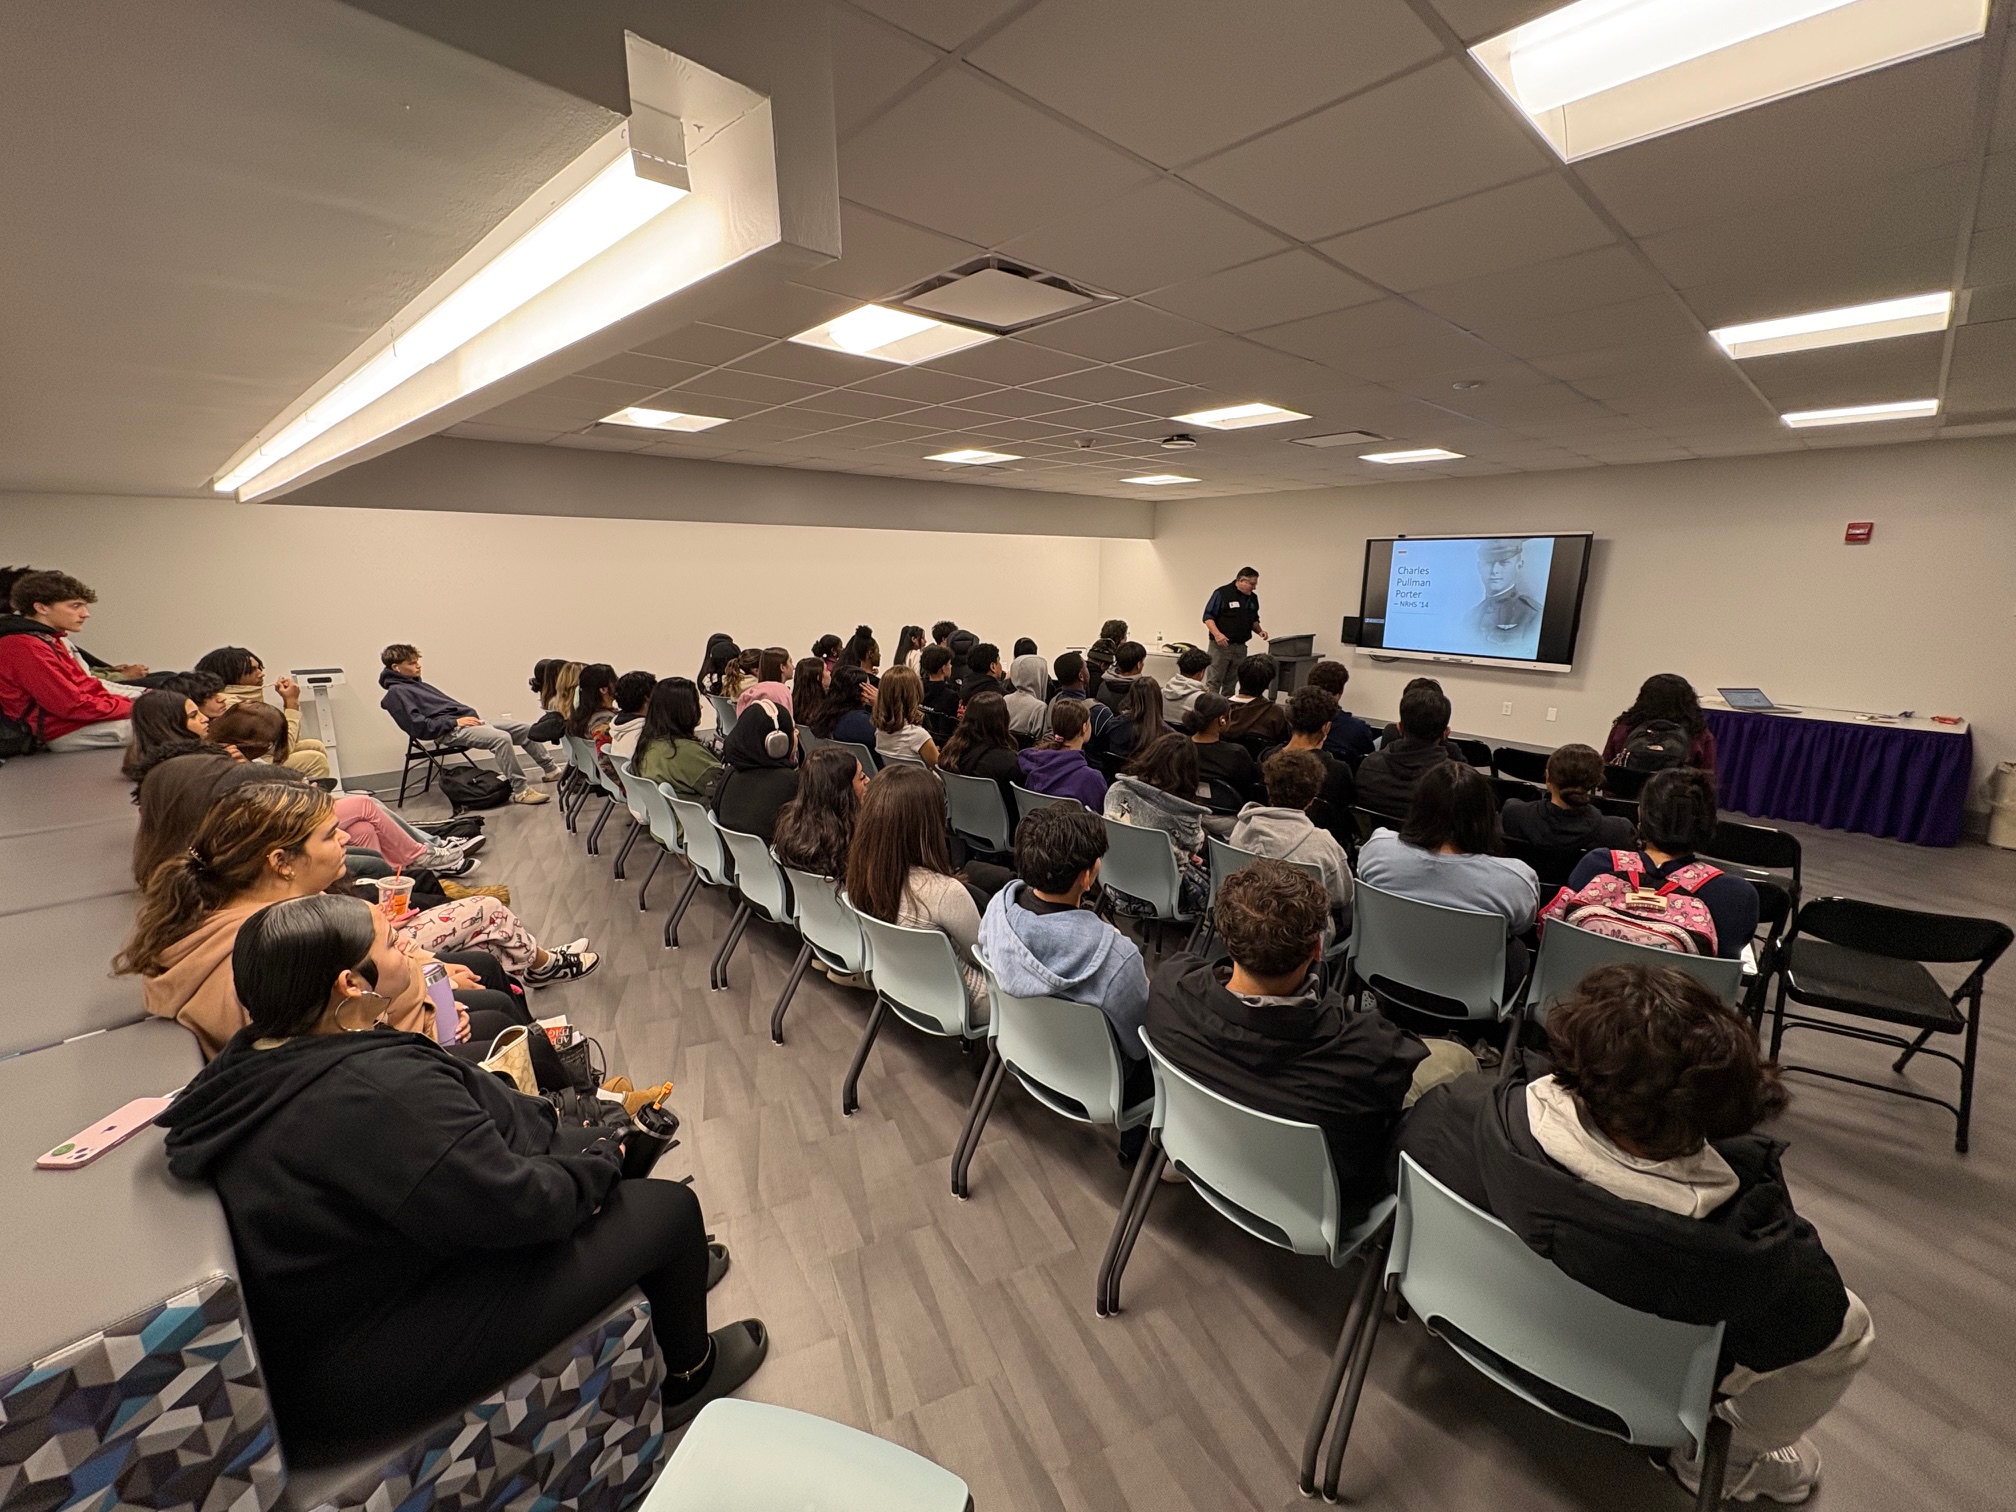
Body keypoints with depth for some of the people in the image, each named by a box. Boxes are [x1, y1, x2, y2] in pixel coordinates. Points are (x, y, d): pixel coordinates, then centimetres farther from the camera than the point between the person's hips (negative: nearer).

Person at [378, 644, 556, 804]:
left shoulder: (414, 684, 24)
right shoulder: (396, 693, -4)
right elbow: (420, 727, -15)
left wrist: (470, 715, 10)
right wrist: (455, 721, -16)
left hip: (467, 720, 9)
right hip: (451, 732, -9)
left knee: (525, 730, 5)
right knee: (501, 737, -33)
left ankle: (551, 770, 16)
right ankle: (520, 791, -30)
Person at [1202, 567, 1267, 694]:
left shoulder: (1253, 598, 13)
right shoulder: (1222, 593, -8)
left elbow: (1254, 620, 25)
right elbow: (1208, 617, -9)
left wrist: (1259, 631, 5)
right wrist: (1217, 634, -23)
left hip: (1240, 647, 6)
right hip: (1220, 645, -6)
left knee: (1230, 684, 9)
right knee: (1214, 682, -7)